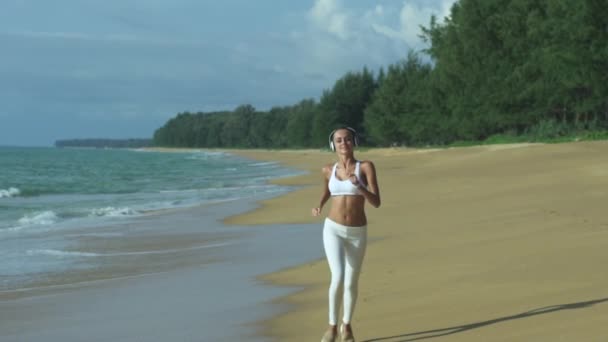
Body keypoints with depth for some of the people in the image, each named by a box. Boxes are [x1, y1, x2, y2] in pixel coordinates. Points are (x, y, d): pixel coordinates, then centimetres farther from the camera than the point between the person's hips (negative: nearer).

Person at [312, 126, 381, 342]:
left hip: (357, 233, 0)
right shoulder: (329, 170, 2)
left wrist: (358, 185, -31)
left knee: (351, 283, 8)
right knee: (338, 278, -17)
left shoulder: (366, 166, -7)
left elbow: (376, 202, -13)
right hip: (333, 230, 0)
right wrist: (319, 207, 4)